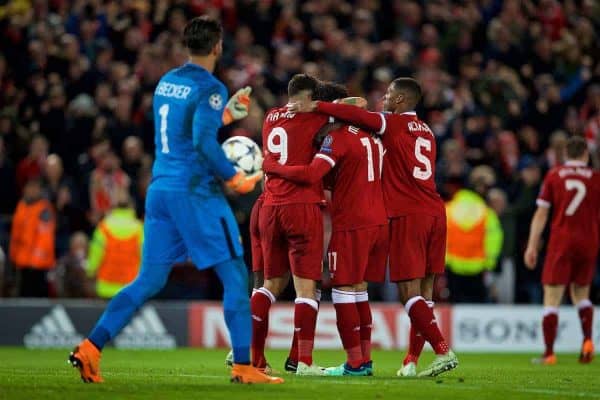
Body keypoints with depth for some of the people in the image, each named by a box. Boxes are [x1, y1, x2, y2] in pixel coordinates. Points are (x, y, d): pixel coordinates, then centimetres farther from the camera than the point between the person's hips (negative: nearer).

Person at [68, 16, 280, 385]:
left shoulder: (166, 82, 14)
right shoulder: (209, 87, -10)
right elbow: (204, 142, -20)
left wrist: (226, 115, 30)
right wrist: (235, 179, -11)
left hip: (160, 189, 7)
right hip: (196, 192, -7)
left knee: (149, 281, 9)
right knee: (235, 275, 1)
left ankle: (90, 348, -2)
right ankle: (243, 366, -2)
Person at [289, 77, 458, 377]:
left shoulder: (394, 124, -3)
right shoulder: (426, 131, 20)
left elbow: (357, 116, -18)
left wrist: (315, 106, -16)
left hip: (408, 216, -7)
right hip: (435, 213, 7)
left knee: (409, 292, -6)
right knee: (424, 291, 6)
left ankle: (443, 352, -16)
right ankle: (411, 361, 8)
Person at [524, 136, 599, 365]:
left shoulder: (553, 176, 3)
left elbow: (541, 214, 0)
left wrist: (532, 246, 1)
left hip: (560, 242, -2)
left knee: (552, 300, -1)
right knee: (581, 295, 20)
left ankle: (549, 353, -8)